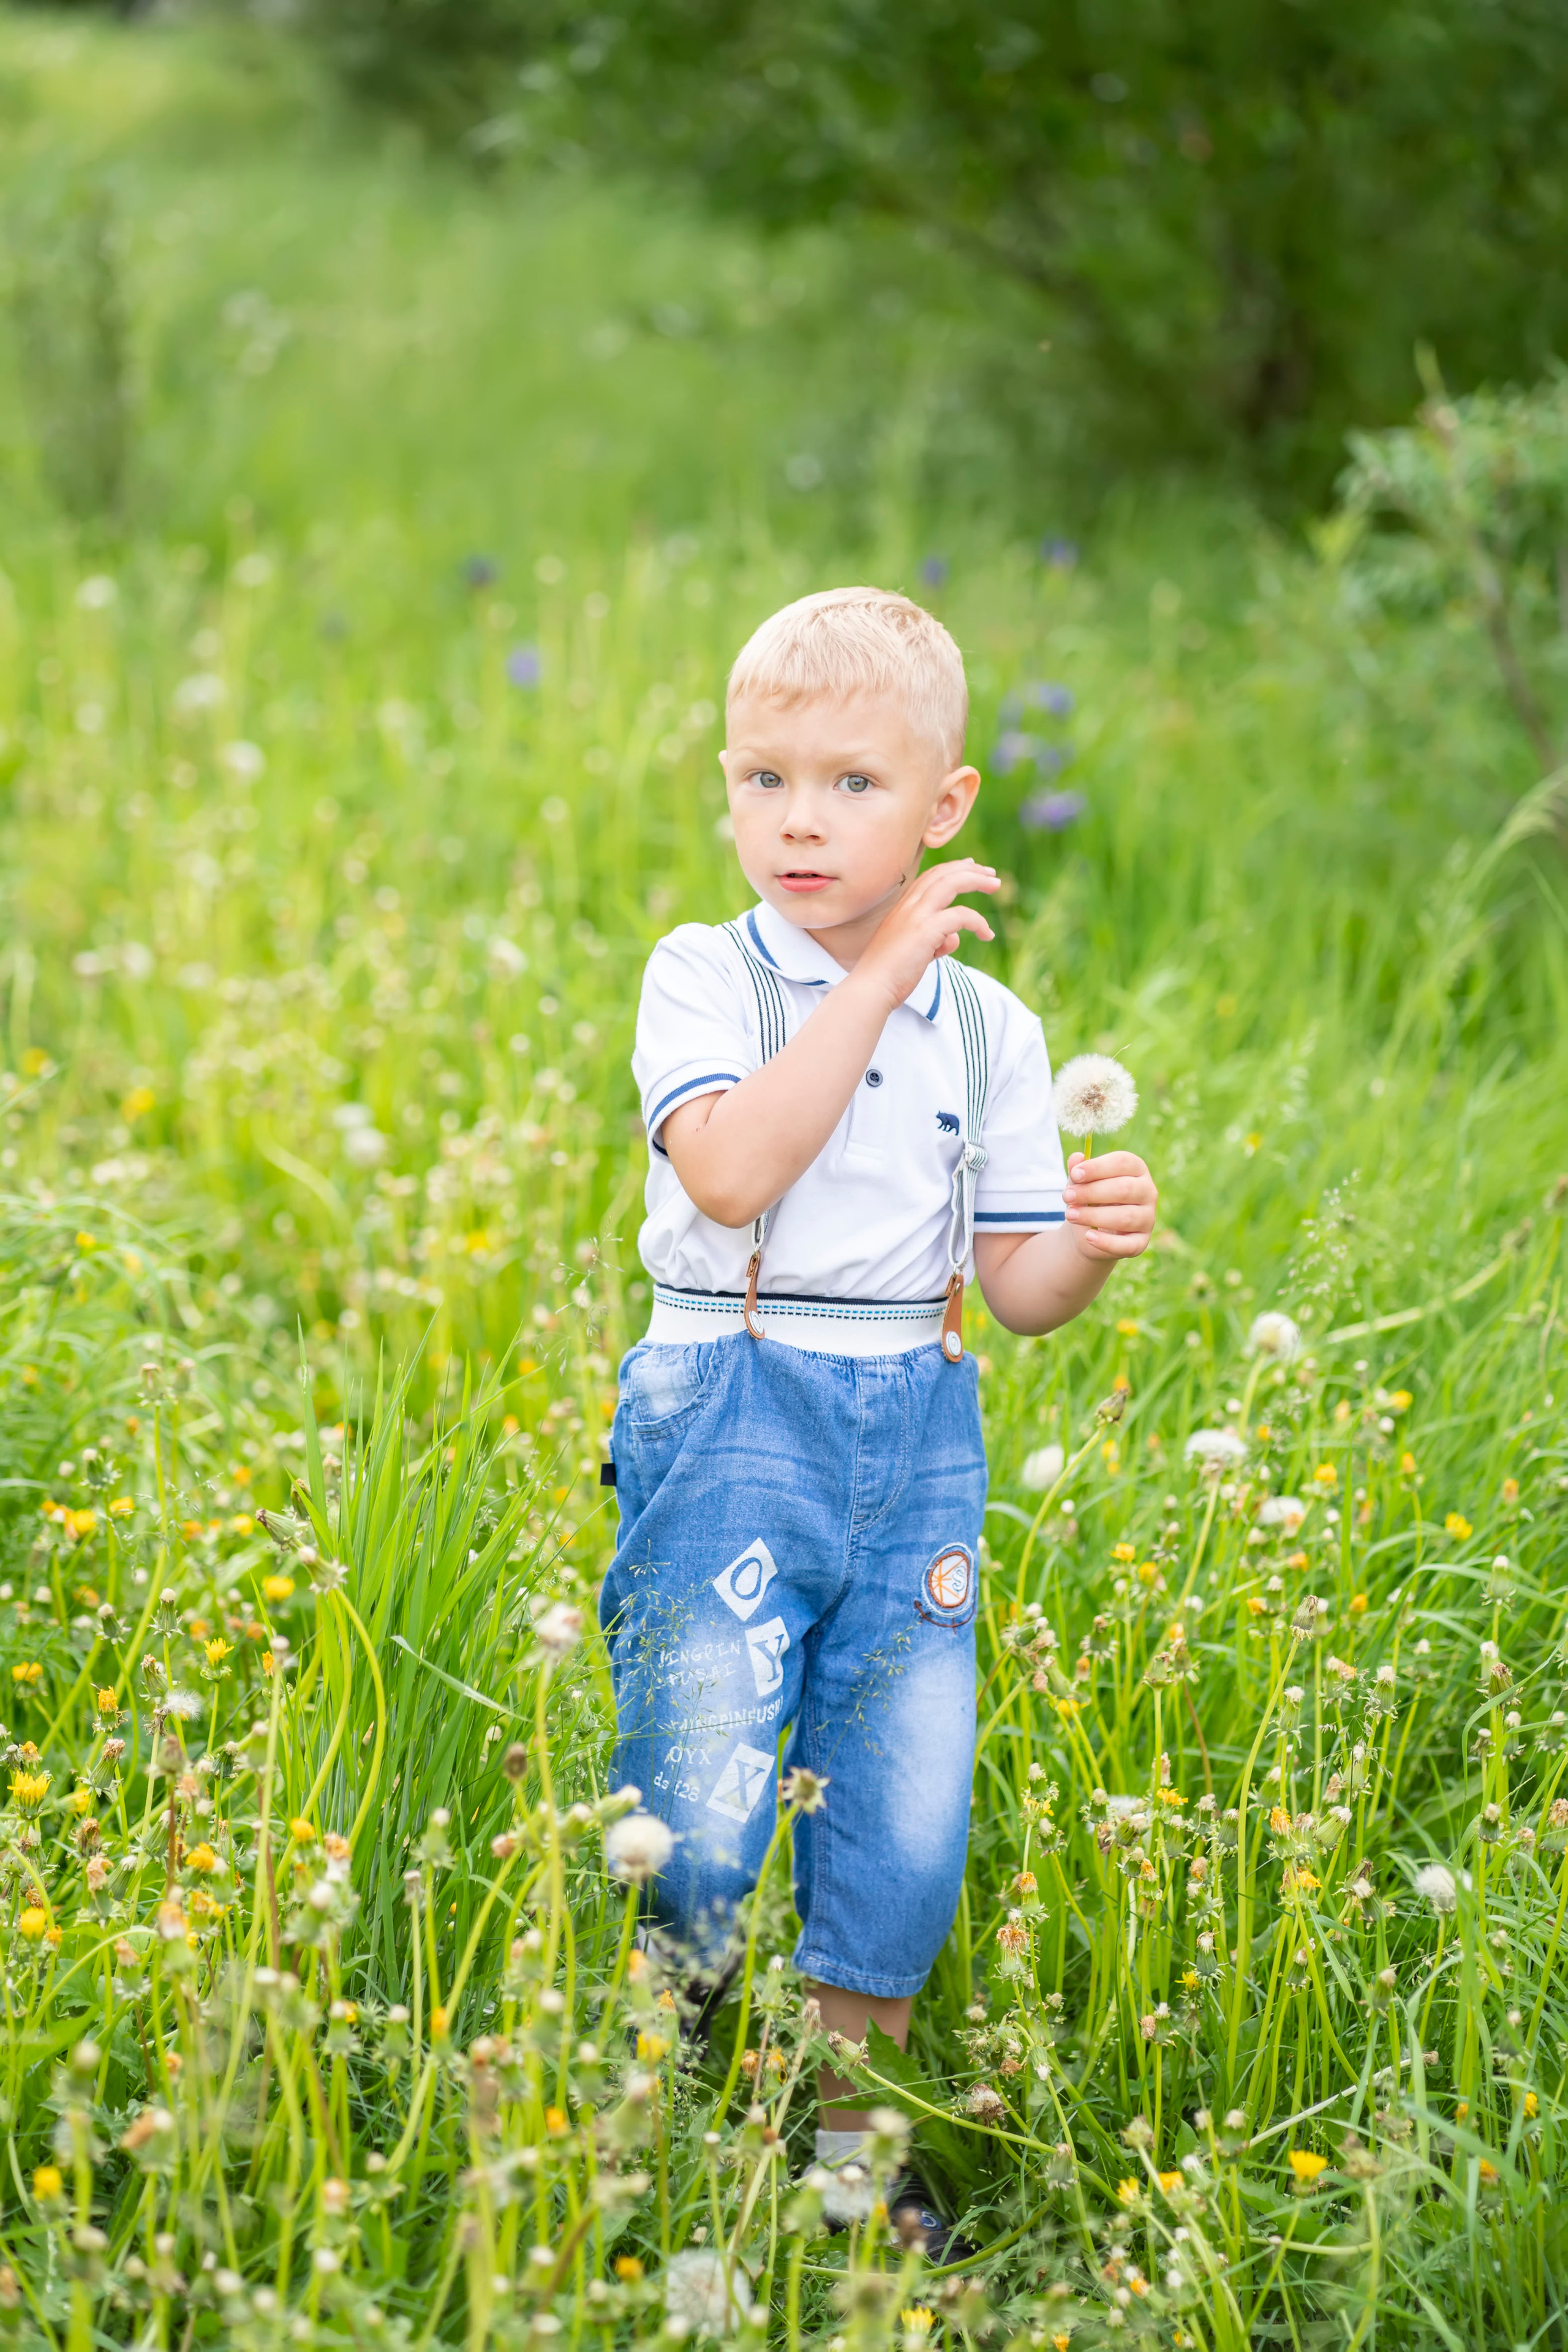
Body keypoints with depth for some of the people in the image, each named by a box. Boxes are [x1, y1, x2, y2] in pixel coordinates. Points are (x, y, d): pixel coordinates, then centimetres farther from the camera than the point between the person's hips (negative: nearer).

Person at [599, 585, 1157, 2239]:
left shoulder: (990, 1028, 9)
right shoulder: (703, 979, -2)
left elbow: (1014, 1291, 11)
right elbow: (729, 1172, -22)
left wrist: (1088, 1246, -12)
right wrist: (878, 981, -20)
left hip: (919, 1435, 4)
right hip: (732, 1418, -4)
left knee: (906, 1825, 5)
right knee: (699, 1817, -7)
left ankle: (846, 2145, 23)